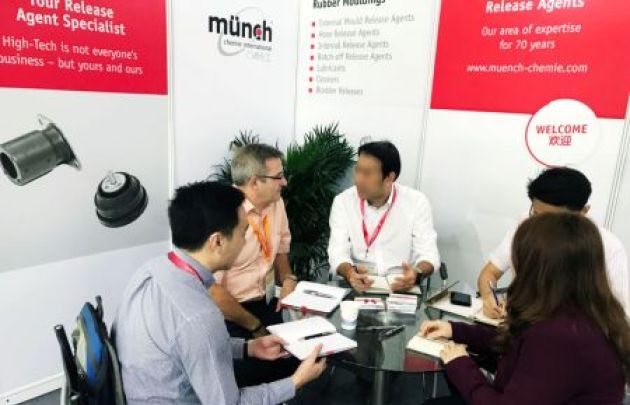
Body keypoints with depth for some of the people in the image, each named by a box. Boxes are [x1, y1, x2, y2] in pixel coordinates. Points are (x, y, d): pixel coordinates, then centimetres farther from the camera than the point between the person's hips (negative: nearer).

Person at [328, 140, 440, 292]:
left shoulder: (417, 202, -1)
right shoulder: (343, 202, -1)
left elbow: (428, 253, -5)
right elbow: (338, 252, -9)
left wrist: (416, 273, -26)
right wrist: (350, 273, -30)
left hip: (401, 287, 1)